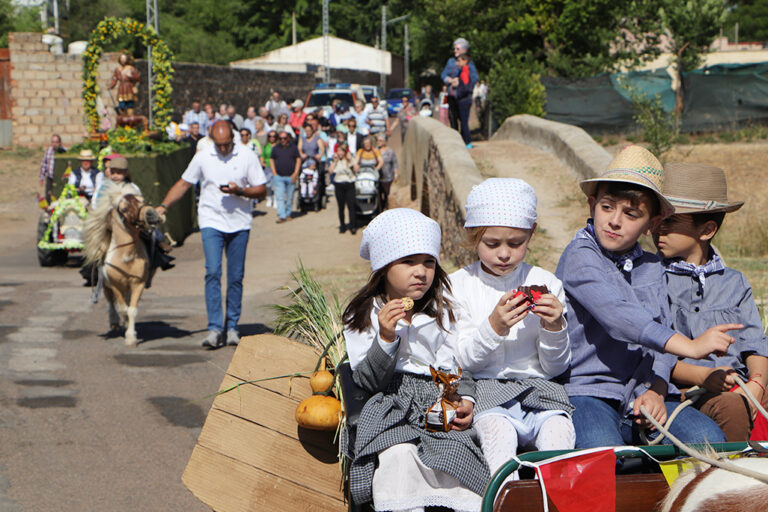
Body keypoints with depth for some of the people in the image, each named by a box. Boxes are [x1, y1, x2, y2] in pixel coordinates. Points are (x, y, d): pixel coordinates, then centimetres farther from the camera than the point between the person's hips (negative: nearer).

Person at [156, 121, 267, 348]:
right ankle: (214, 328, -12)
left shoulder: (247, 156, -1)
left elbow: (262, 191, 0)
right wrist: (163, 206, 4)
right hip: (211, 221, 0)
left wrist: (239, 191, -17)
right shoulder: (202, 157, 2)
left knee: (236, 276, 4)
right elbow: (183, 184, 12)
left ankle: (232, 327, 15)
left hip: (239, 223, 0)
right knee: (213, 272, -13)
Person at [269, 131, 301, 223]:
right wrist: (274, 173, 1)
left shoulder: (293, 147, 4)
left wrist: (295, 173, -4)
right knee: (279, 197, -9)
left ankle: (288, 214, 22)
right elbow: (271, 160, 13)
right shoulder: (275, 148, 7)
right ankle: (281, 216, -11)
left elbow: (298, 160, 5)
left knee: (289, 197, 7)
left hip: (291, 177, 0)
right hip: (279, 177, 0)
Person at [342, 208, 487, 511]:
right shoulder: (363, 317, 7)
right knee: (398, 454, -34)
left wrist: (465, 400, -3)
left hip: (439, 403, 2)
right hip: (390, 406, -2)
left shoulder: (442, 312, 15)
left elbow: (457, 366, 17)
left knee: (455, 451, -30)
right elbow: (365, 381, 0)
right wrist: (385, 339, -15)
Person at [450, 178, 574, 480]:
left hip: (537, 388, 2)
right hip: (483, 390, -2)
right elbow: (461, 361, -2)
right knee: (496, 428, -34)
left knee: (559, 425, -29)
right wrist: (492, 328, -18)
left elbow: (555, 367, 9)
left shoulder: (545, 284, 10)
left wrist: (554, 329, -12)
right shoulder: (458, 286, 6)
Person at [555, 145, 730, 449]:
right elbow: (616, 315, -21)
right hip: (586, 392, -6)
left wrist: (655, 390, -11)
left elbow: (659, 336, 9)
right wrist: (689, 346, -27)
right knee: (601, 450, -37)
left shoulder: (651, 267, 18)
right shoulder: (580, 256, -4)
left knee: (707, 438, -19)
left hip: (638, 399, 6)